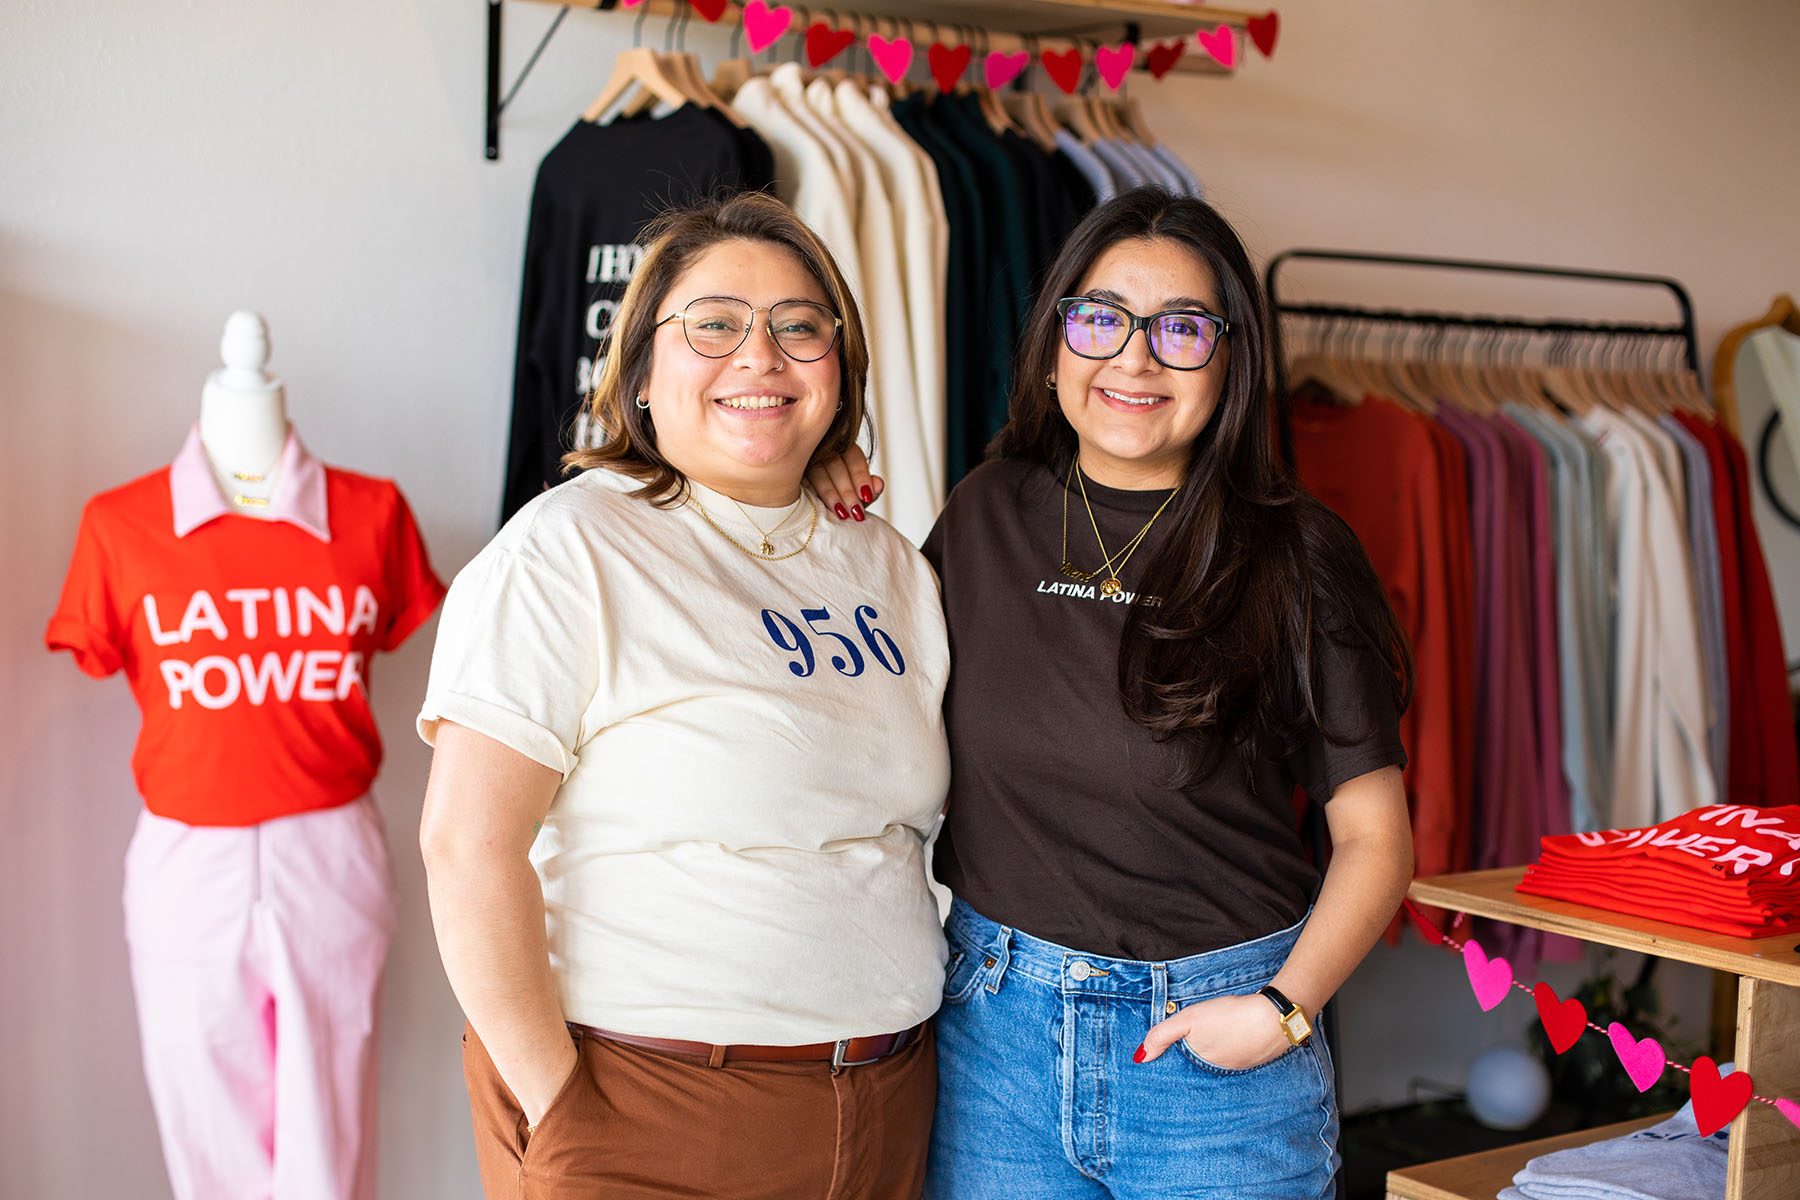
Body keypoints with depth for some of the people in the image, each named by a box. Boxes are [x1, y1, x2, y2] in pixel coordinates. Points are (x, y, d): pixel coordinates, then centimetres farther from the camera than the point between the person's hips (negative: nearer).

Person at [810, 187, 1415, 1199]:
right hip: (994, 1022, 3)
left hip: (1216, 1047, -2)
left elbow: (1374, 836, -3)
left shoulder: (1295, 558, -6)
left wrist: (1287, 1005, -15)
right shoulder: (987, 517, 3)